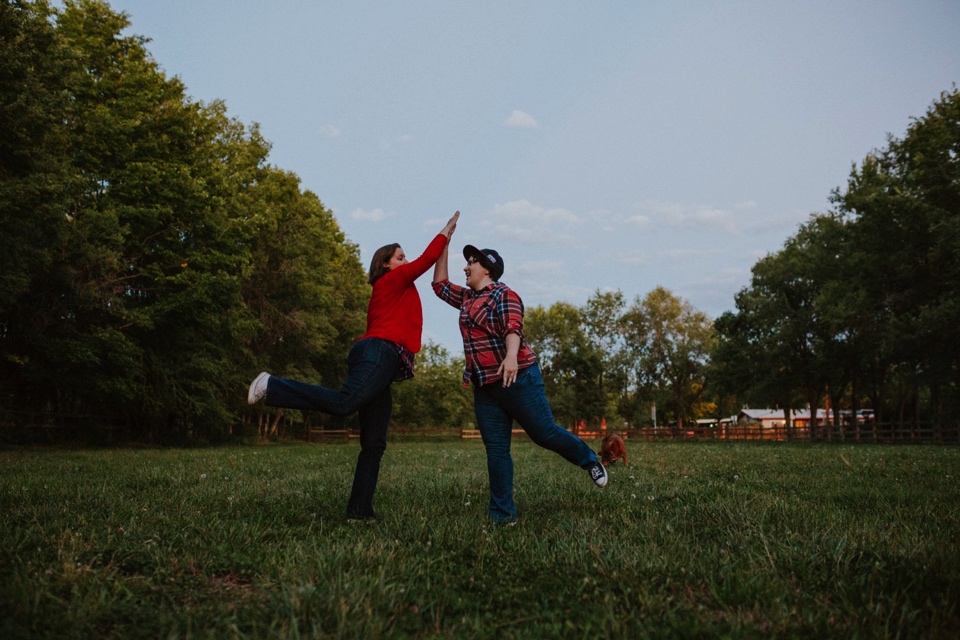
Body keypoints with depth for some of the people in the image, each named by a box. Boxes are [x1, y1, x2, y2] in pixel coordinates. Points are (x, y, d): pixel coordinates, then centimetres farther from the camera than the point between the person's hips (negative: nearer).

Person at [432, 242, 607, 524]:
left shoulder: (503, 294, -7)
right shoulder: (467, 298, 18)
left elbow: (513, 328, -21)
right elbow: (440, 284, 27)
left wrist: (511, 356, -41)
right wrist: (443, 245, 20)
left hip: (517, 379, -7)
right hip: (484, 387, 7)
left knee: (545, 433, -2)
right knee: (496, 450, 3)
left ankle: (590, 461, 24)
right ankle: (502, 514, 6)